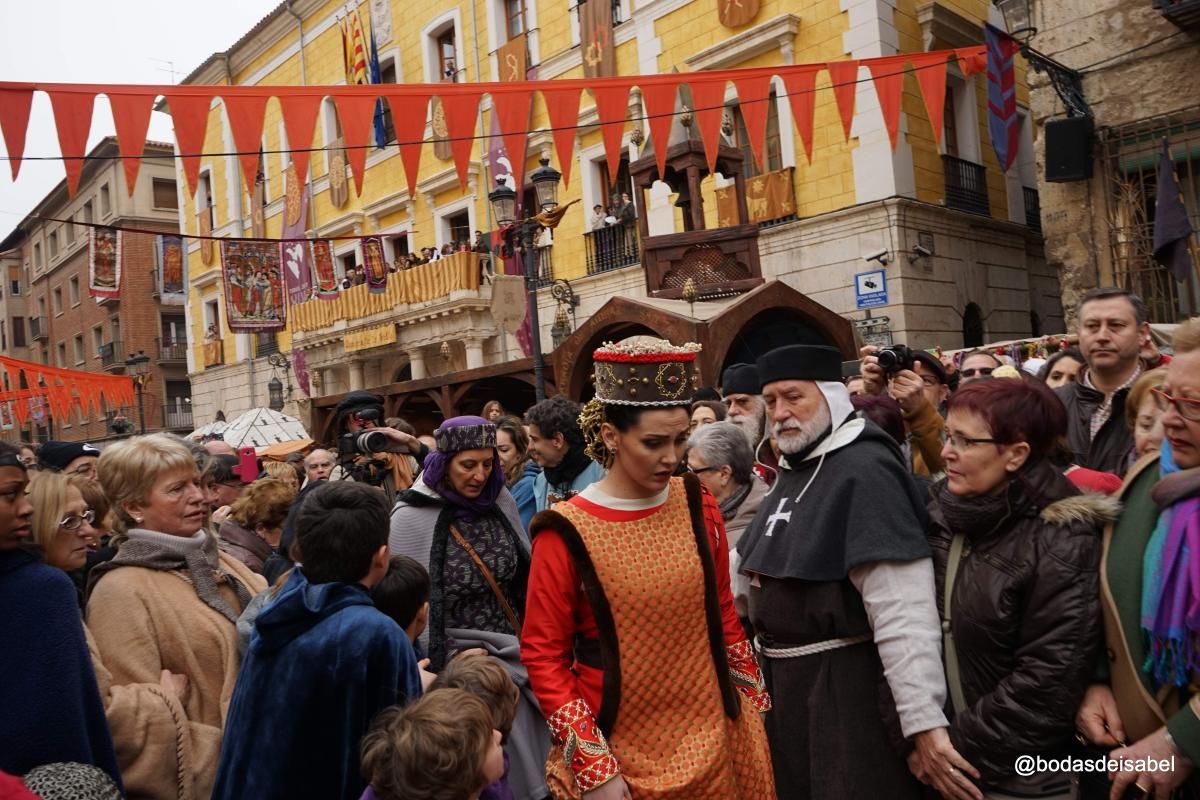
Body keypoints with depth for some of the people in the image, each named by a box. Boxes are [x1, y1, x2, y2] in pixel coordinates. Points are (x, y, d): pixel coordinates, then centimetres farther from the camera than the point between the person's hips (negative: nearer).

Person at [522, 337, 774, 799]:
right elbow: (544, 656, -10)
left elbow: (723, 613, 8)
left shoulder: (699, 507, -2)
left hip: (715, 741, 4)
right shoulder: (566, 534, -14)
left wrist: (754, 707, 10)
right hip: (618, 753, -3)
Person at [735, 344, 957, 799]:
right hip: (785, 681, 9)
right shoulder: (792, 471, 10)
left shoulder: (865, 470, -21)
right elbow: (754, 567, 19)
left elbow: (902, 613, -27)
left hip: (848, 687, -9)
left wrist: (923, 720, -28)